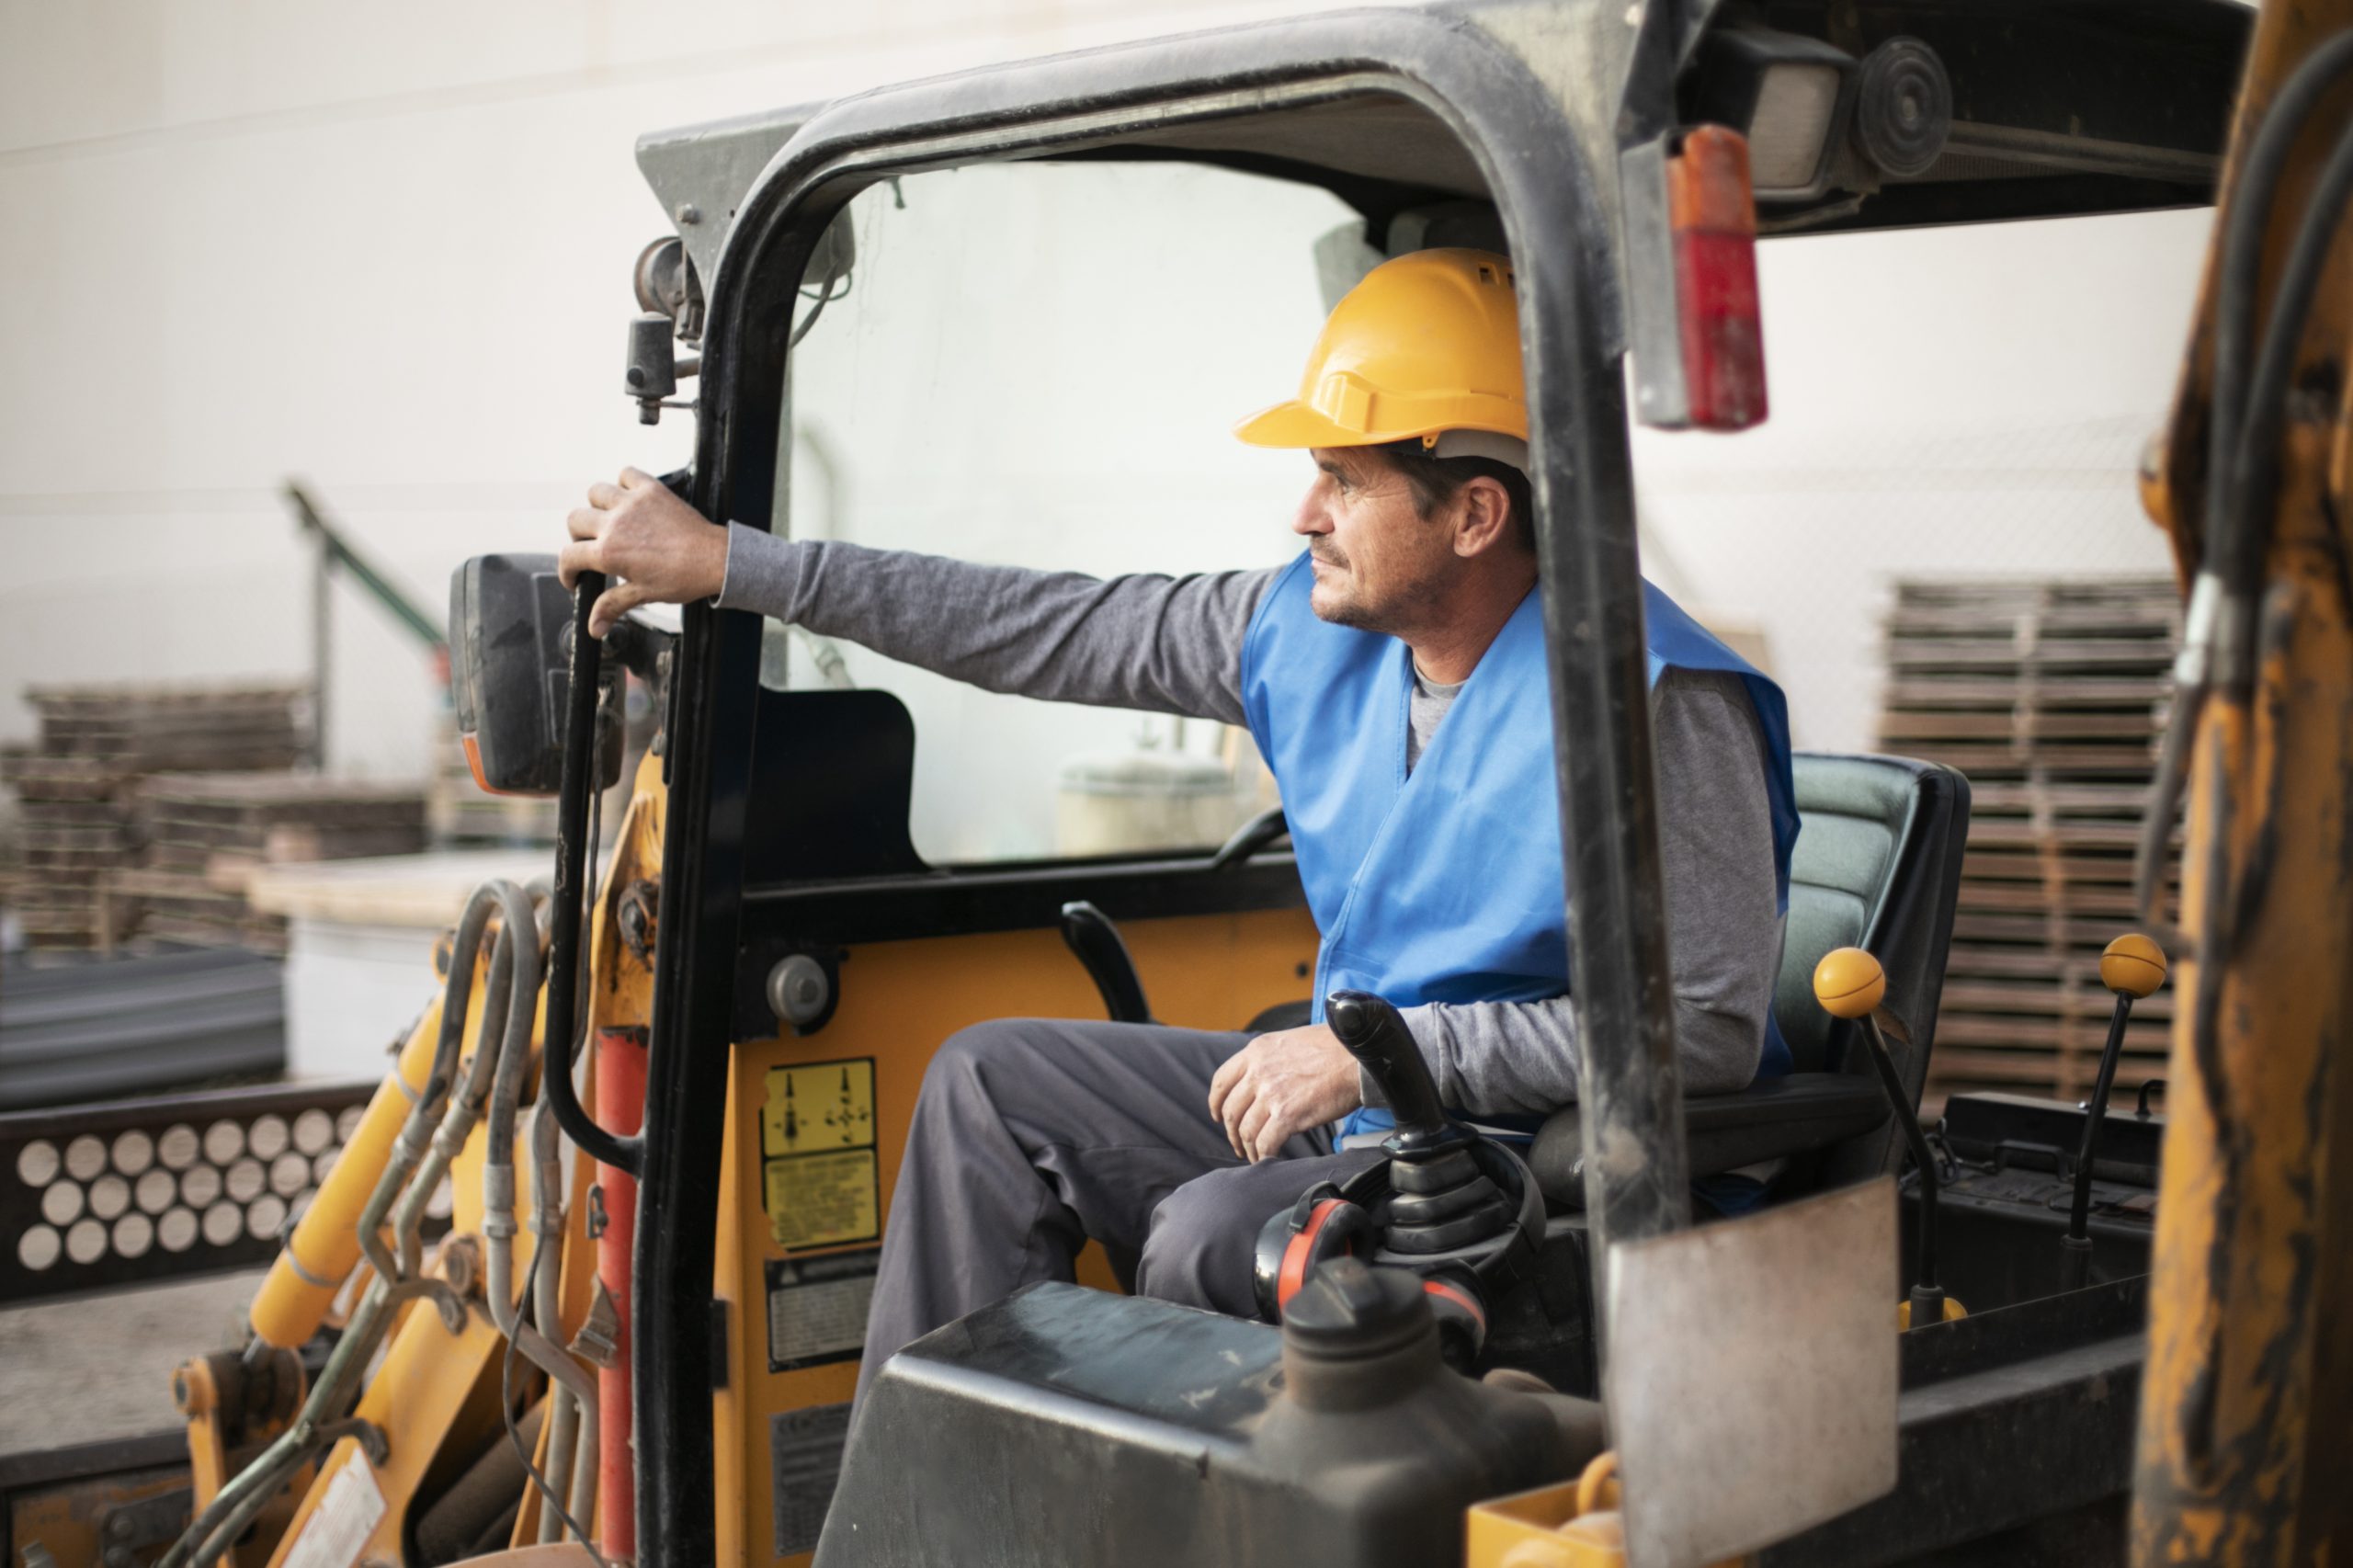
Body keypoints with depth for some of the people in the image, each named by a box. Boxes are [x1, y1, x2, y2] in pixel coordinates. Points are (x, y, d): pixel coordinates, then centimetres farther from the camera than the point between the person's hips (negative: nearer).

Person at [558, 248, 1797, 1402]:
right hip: (1361, 1104, 9)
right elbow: (1060, 631, 6)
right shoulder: (1320, 628, 1)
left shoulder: (1652, 700, -22)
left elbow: (1707, 1029, -25)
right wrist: (727, 563, 8)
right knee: (991, 1084, 7)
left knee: (1211, 1235, -31)